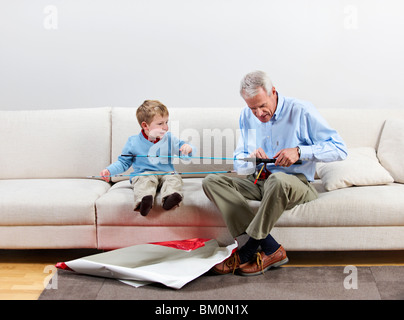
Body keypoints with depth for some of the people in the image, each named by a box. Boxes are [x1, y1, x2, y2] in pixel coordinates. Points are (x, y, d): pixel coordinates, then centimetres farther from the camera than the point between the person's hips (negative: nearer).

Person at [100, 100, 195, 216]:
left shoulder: (169, 139, 9)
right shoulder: (133, 142, 6)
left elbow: (186, 155, 9)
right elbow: (123, 162, 14)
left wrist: (188, 148, -15)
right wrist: (109, 171, -1)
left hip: (166, 174, 2)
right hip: (143, 174, -2)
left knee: (175, 178, -28)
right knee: (145, 180, -34)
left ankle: (169, 199, -54)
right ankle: (144, 202, -60)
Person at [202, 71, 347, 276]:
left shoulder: (302, 111, -6)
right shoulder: (247, 117, 9)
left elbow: (339, 149, -11)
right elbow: (238, 164, 11)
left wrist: (299, 151, -23)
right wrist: (251, 159, -13)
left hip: (296, 184, -5)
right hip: (258, 182, 6)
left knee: (278, 180, -42)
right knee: (211, 181, -18)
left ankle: (246, 252, -25)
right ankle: (270, 249, -28)